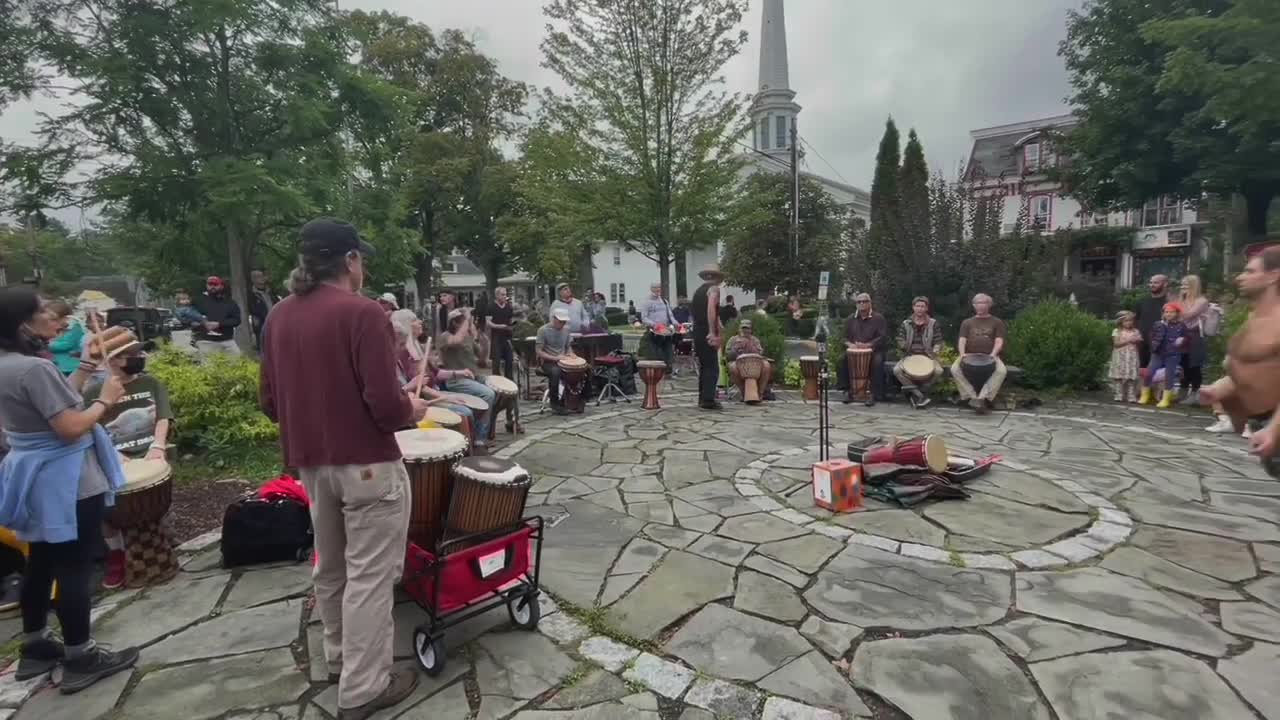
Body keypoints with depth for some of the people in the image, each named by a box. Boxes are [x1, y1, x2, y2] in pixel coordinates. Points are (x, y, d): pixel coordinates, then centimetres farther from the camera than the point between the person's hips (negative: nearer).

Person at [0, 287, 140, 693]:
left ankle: (35, 646, 34)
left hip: (35, 479, 10)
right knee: (74, 569, 0)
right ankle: (80, 659, 10)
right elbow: (70, 427, -27)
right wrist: (105, 400, -13)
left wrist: (83, 372, 11)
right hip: (65, 483, -10)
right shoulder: (34, 368, -24)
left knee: (41, 563, 20)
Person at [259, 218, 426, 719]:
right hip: (367, 464, -7)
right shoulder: (362, 312, -18)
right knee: (368, 575, 5)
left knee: (330, 568, 22)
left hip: (310, 463, 8)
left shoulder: (279, 316, 4)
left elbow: (270, 402, 9)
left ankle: (339, 659, 40)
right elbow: (386, 406, -23)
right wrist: (413, 409, -3)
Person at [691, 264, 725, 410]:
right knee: (712, 368, -6)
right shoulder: (714, 288, -5)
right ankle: (708, 400, -10)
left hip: (697, 333, 8)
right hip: (708, 335, -8)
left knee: (704, 366, 15)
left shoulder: (698, 290, 18)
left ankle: (702, 398, 18)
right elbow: (711, 310, -21)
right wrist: (712, 333, -24)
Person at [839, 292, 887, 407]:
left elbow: (882, 337, -11)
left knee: (877, 362, -34)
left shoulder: (878, 318, -2)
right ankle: (849, 391, -12)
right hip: (854, 350, 4)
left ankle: (874, 394, -23)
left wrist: (867, 345, -25)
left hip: (874, 350, -3)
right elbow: (845, 337, 13)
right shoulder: (851, 319, 12)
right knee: (842, 360, -23)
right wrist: (850, 344, -11)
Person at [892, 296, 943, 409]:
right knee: (897, 370, -29)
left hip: (927, 356, 0)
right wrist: (902, 346, -19)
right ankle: (920, 395, -21)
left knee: (938, 371, -32)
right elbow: (900, 342, 5)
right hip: (909, 356, 1)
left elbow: (938, 342, 5)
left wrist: (933, 353, -15)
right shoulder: (905, 324, 7)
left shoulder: (933, 323, 6)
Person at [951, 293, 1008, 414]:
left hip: (989, 357, -1)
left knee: (1001, 371, -34)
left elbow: (999, 341, 3)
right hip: (970, 356, 1)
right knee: (955, 369, -31)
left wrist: (993, 353, -19)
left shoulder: (997, 322, 16)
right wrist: (962, 353, -16)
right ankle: (973, 397, -30)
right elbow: (962, 340, 6)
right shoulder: (967, 323, 19)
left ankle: (982, 398, -36)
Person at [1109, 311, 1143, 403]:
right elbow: (1116, 344, -9)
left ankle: (1131, 396, 4)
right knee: (1119, 377, -2)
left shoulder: (1135, 331, 9)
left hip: (1132, 357, 2)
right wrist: (1127, 340, -16)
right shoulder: (1117, 331, 0)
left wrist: (1137, 340, -12)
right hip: (1120, 357, -2)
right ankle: (1119, 396, 4)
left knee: (1131, 377, 0)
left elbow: (1140, 342, 9)